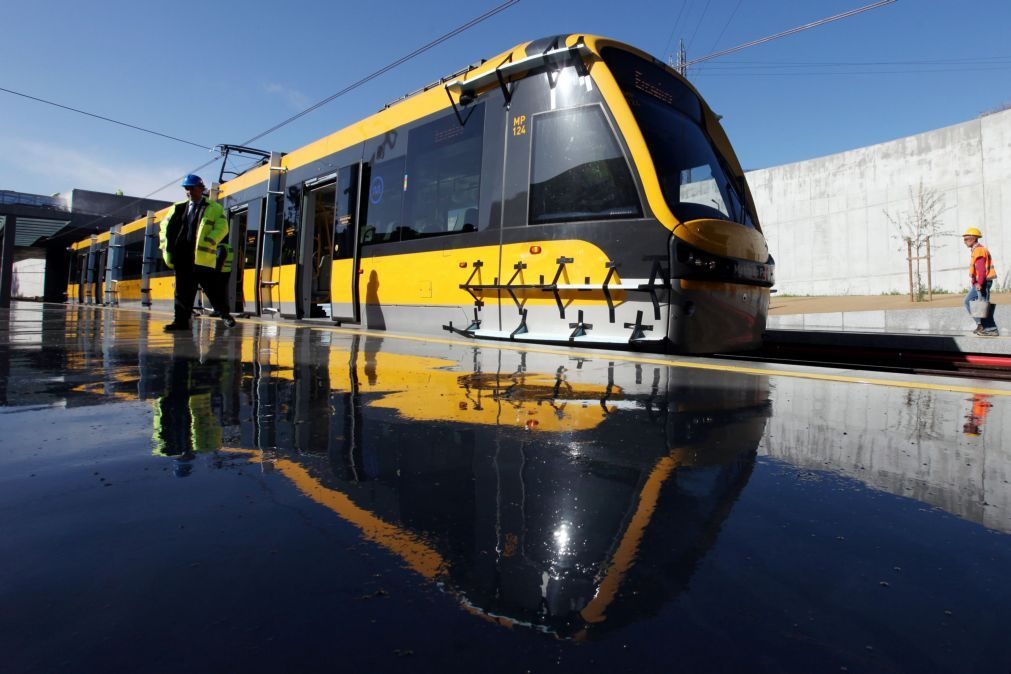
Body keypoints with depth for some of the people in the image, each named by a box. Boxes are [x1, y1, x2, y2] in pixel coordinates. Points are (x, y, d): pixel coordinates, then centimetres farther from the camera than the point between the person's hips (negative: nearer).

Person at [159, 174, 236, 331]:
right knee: (183, 291, 5)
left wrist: (207, 244, -17)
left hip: (203, 257, -4)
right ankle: (181, 320, 9)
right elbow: (165, 225, 22)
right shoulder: (178, 208, 16)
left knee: (213, 289, 0)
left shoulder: (214, 208, 3)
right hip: (182, 257, 4)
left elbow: (222, 228, -8)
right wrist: (166, 246, 11)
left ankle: (225, 314, 18)